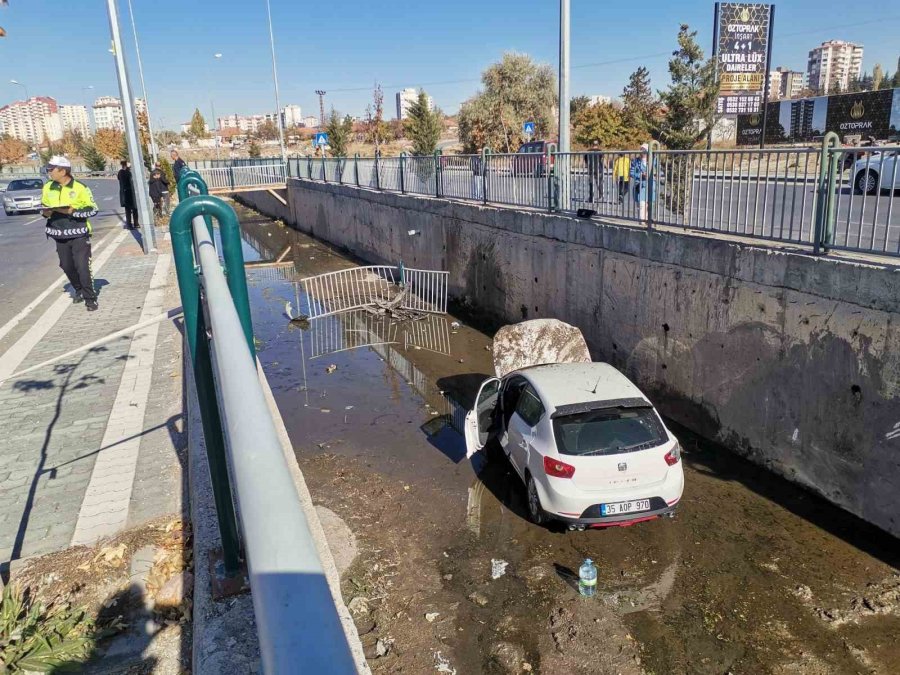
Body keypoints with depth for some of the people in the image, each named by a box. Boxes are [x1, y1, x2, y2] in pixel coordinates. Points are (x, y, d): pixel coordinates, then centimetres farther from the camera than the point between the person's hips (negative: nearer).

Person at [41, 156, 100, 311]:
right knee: (67, 266, 12)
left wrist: (72, 211, -20)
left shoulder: (80, 188, -10)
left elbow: (93, 209, -8)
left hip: (79, 234, -5)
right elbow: (43, 206, 17)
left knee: (82, 267, -7)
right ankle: (79, 290, 33)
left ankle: (90, 298, 2)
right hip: (60, 235, 5)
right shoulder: (48, 187, 5)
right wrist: (45, 212, -6)